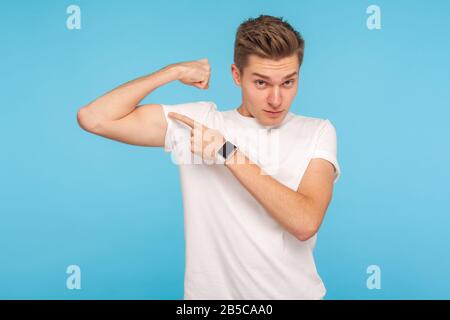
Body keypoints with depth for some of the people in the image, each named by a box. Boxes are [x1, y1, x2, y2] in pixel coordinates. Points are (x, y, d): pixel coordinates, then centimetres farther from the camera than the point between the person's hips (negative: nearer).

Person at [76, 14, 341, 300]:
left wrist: (229, 153, -20)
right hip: (211, 291, 0)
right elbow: (94, 118, -11)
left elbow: (305, 222, -20)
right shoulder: (199, 120, -4)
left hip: (295, 292, 0)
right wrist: (176, 71, -8)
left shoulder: (318, 132, -5)